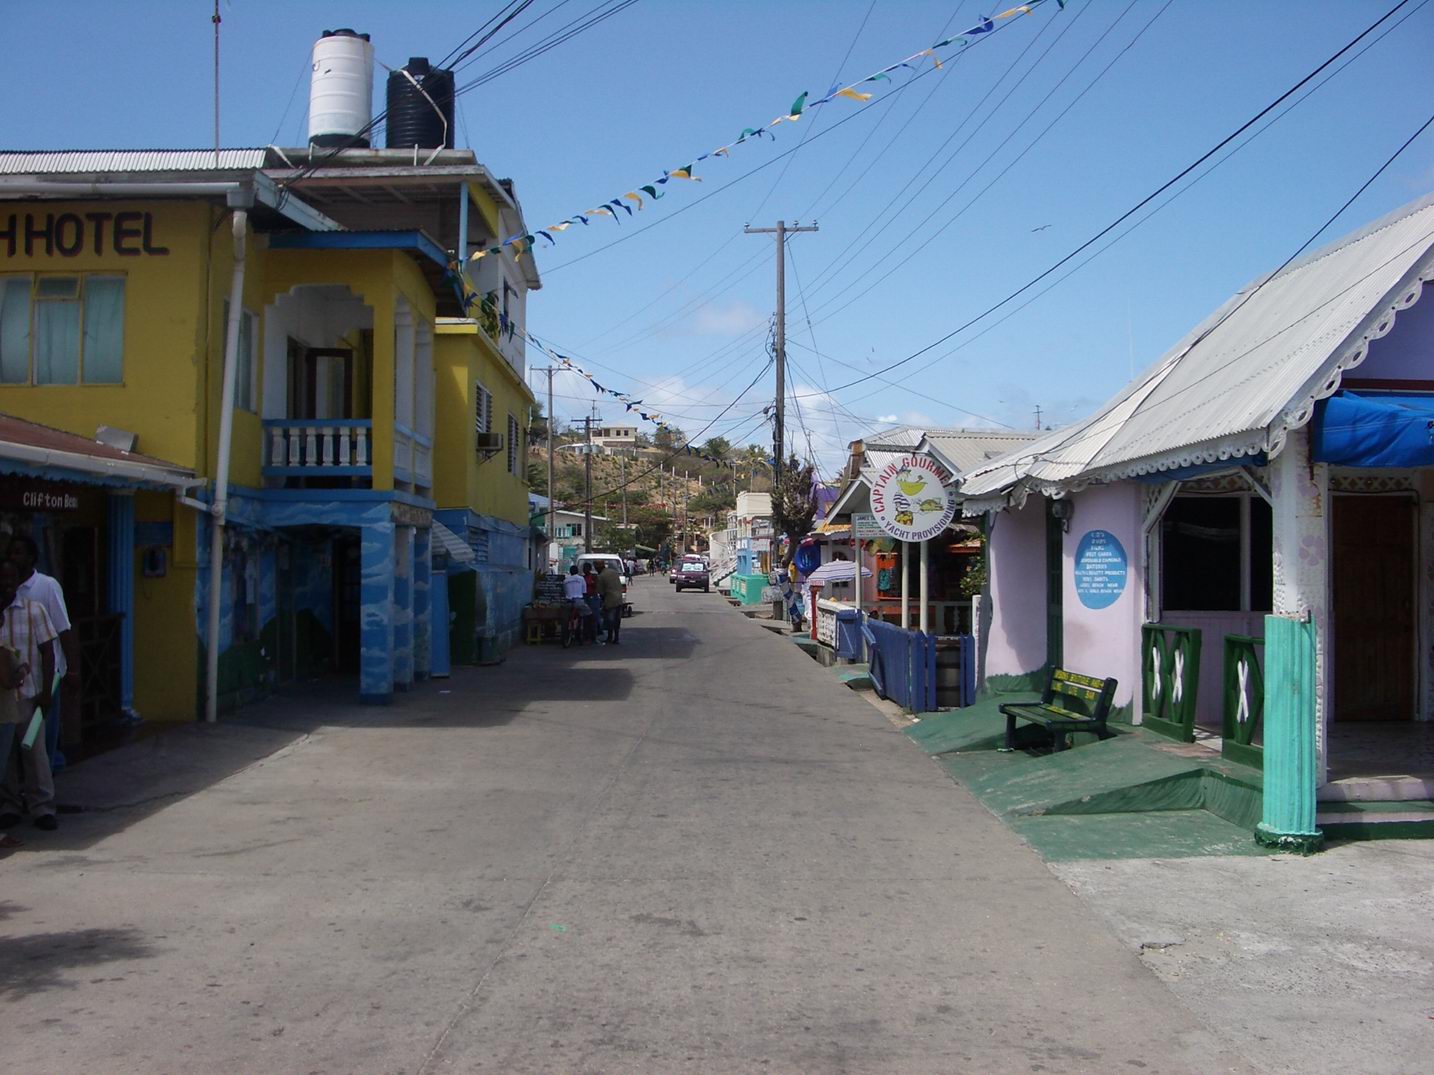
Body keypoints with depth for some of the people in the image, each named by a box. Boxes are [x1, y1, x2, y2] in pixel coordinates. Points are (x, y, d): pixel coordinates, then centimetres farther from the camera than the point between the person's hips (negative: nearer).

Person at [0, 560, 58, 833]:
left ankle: (43, 808, 8)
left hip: (28, 694, -1)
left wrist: (46, 691, -5)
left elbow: (47, 652, -1)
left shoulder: (34, 610, -1)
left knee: (34, 751, 1)